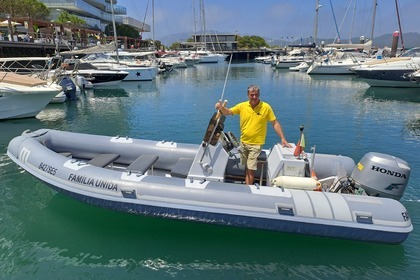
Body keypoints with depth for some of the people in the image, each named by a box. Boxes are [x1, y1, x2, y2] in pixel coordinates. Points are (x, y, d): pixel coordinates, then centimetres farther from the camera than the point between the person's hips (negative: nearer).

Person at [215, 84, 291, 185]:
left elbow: (275, 123, -7)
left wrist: (283, 139, -11)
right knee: (246, 166, 17)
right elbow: (228, 112, -2)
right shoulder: (242, 106, -3)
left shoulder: (266, 107, -11)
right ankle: (247, 185, 33)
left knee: (251, 169, -6)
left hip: (256, 143, -4)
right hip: (243, 142, 4)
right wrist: (221, 108, -25)